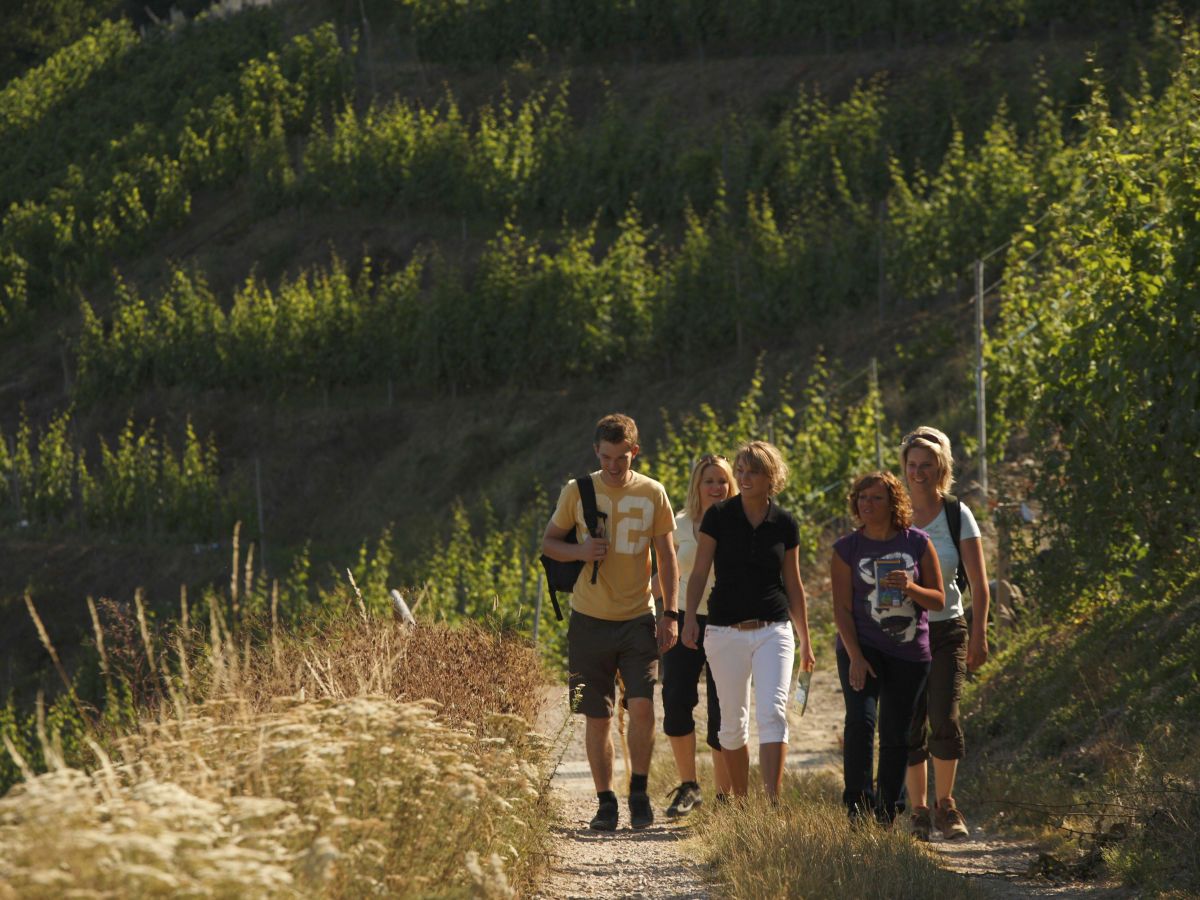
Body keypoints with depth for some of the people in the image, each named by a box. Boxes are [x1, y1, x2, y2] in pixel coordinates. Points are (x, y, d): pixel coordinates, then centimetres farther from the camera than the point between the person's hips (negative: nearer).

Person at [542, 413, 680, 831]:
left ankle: (639, 793, 1)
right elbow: (549, 542, 9)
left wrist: (671, 613, 0)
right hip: (590, 620, 0)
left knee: (642, 705, -14)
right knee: (597, 717, 3)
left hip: (638, 618, 0)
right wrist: (580, 551, -13)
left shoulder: (652, 494, 2)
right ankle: (605, 801, 13)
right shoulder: (577, 492, 1)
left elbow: (666, 556, 8)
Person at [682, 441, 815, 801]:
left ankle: (772, 801, -22)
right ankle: (739, 799, 20)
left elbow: (793, 585, 12)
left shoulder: (785, 524, 3)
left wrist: (805, 640, 15)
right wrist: (690, 617, -16)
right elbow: (699, 572, -1)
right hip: (726, 632, 0)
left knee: (773, 713, -15)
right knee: (733, 722, 6)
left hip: (774, 629, 0)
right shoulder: (719, 516, -2)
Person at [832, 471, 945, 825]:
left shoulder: (917, 543, 1)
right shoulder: (847, 549, -1)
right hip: (862, 647, -1)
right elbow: (842, 609, -4)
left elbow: (938, 600, 2)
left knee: (896, 735, 5)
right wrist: (855, 657, -14)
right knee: (860, 720, -20)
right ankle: (858, 809, -17)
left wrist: (911, 588, -19)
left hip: (910, 652, 2)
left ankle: (886, 816, 14)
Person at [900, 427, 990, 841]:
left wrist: (979, 636, -8)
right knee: (909, 726, -1)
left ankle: (945, 804, 2)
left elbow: (978, 582, -1)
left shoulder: (958, 515, 0)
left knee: (943, 717, -15)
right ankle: (918, 810, 11)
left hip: (947, 629, -1)